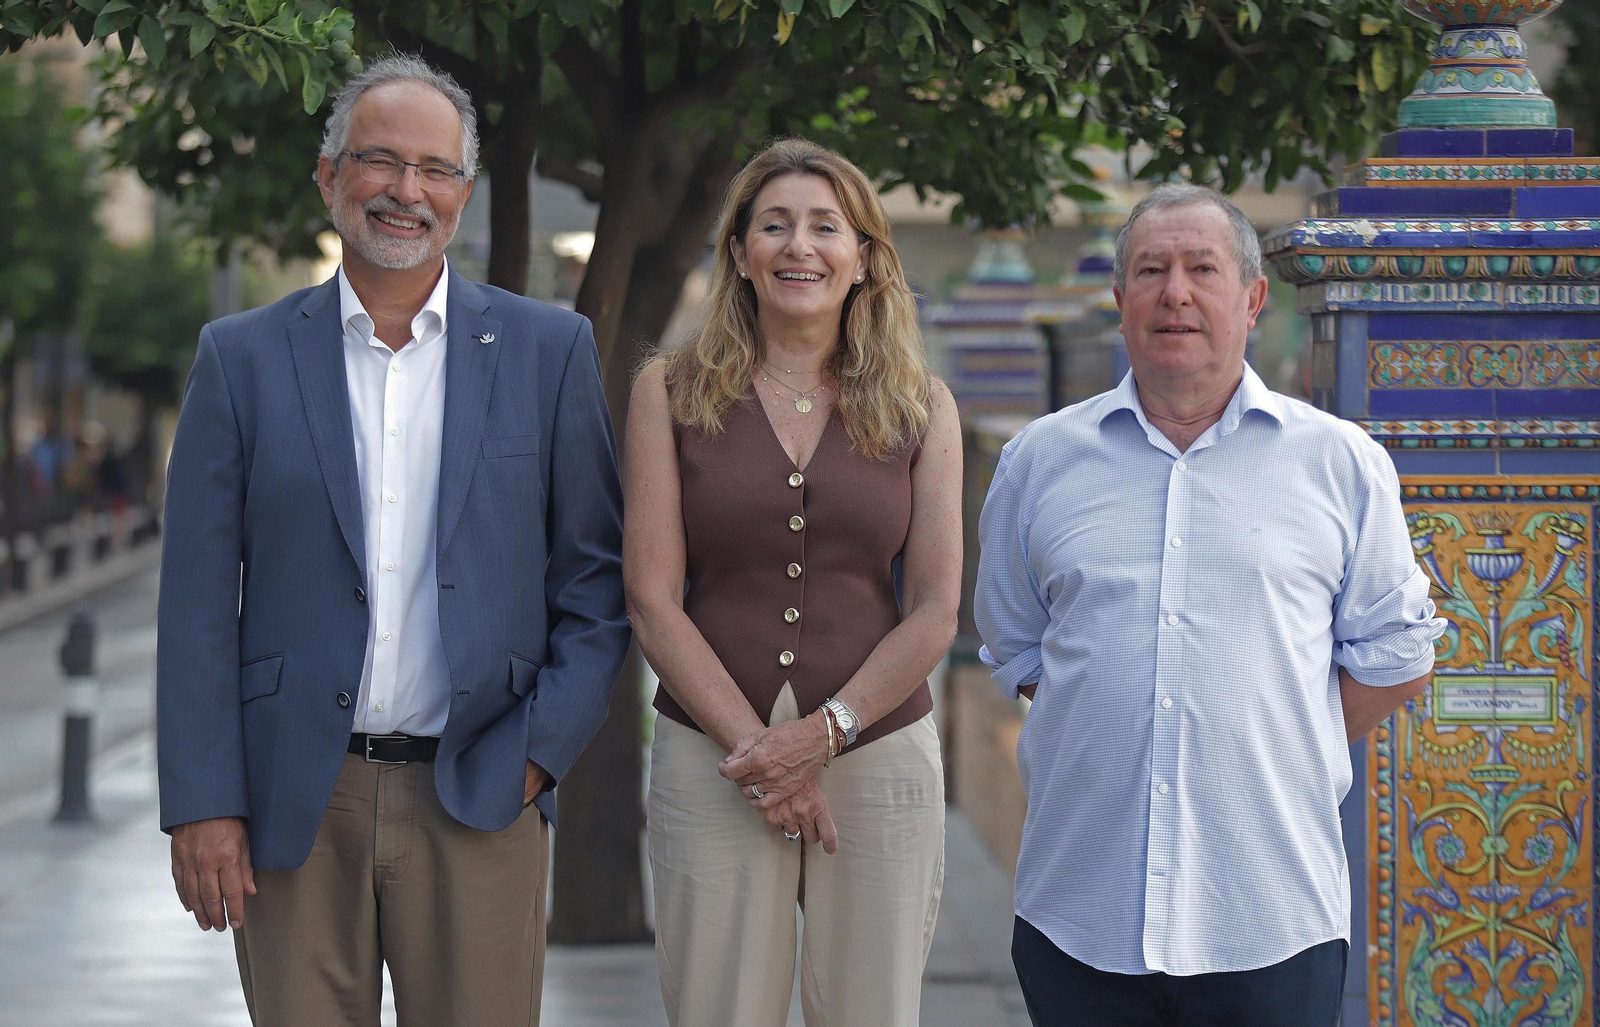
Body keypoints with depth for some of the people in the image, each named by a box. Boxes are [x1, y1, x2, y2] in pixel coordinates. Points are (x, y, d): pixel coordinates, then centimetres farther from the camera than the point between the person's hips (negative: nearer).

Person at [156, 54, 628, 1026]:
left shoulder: (549, 351, 5)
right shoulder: (243, 356, 4)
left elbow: (598, 576, 7)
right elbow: (198, 599, 2)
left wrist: (542, 749, -4)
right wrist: (201, 802, -4)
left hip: (477, 798, 0)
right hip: (292, 802, 0)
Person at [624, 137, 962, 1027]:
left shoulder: (921, 407, 7)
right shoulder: (673, 392, 4)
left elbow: (934, 612, 2)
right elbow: (653, 599, -2)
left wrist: (824, 734, -11)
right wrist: (758, 750, -10)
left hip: (881, 758, 1)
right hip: (711, 764, -1)